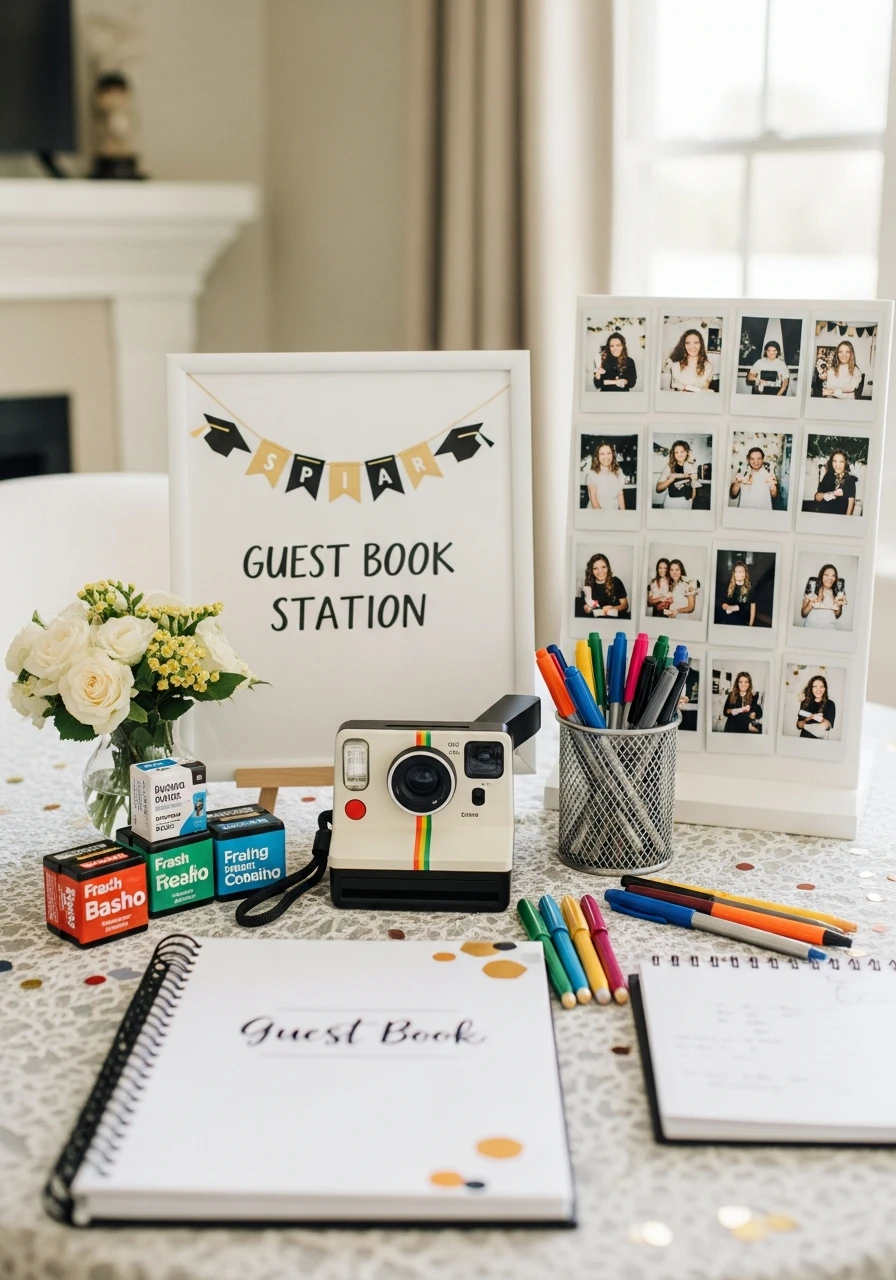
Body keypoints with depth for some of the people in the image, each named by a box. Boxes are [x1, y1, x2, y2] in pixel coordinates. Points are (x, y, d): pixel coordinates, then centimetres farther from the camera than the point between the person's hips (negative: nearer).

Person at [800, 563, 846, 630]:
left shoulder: (838, 593, 4)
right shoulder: (812, 590, 1)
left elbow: (837, 616, 14)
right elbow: (803, 614, 3)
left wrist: (839, 605, -4)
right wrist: (811, 604, -13)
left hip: (829, 630, 1)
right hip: (810, 628, -1)